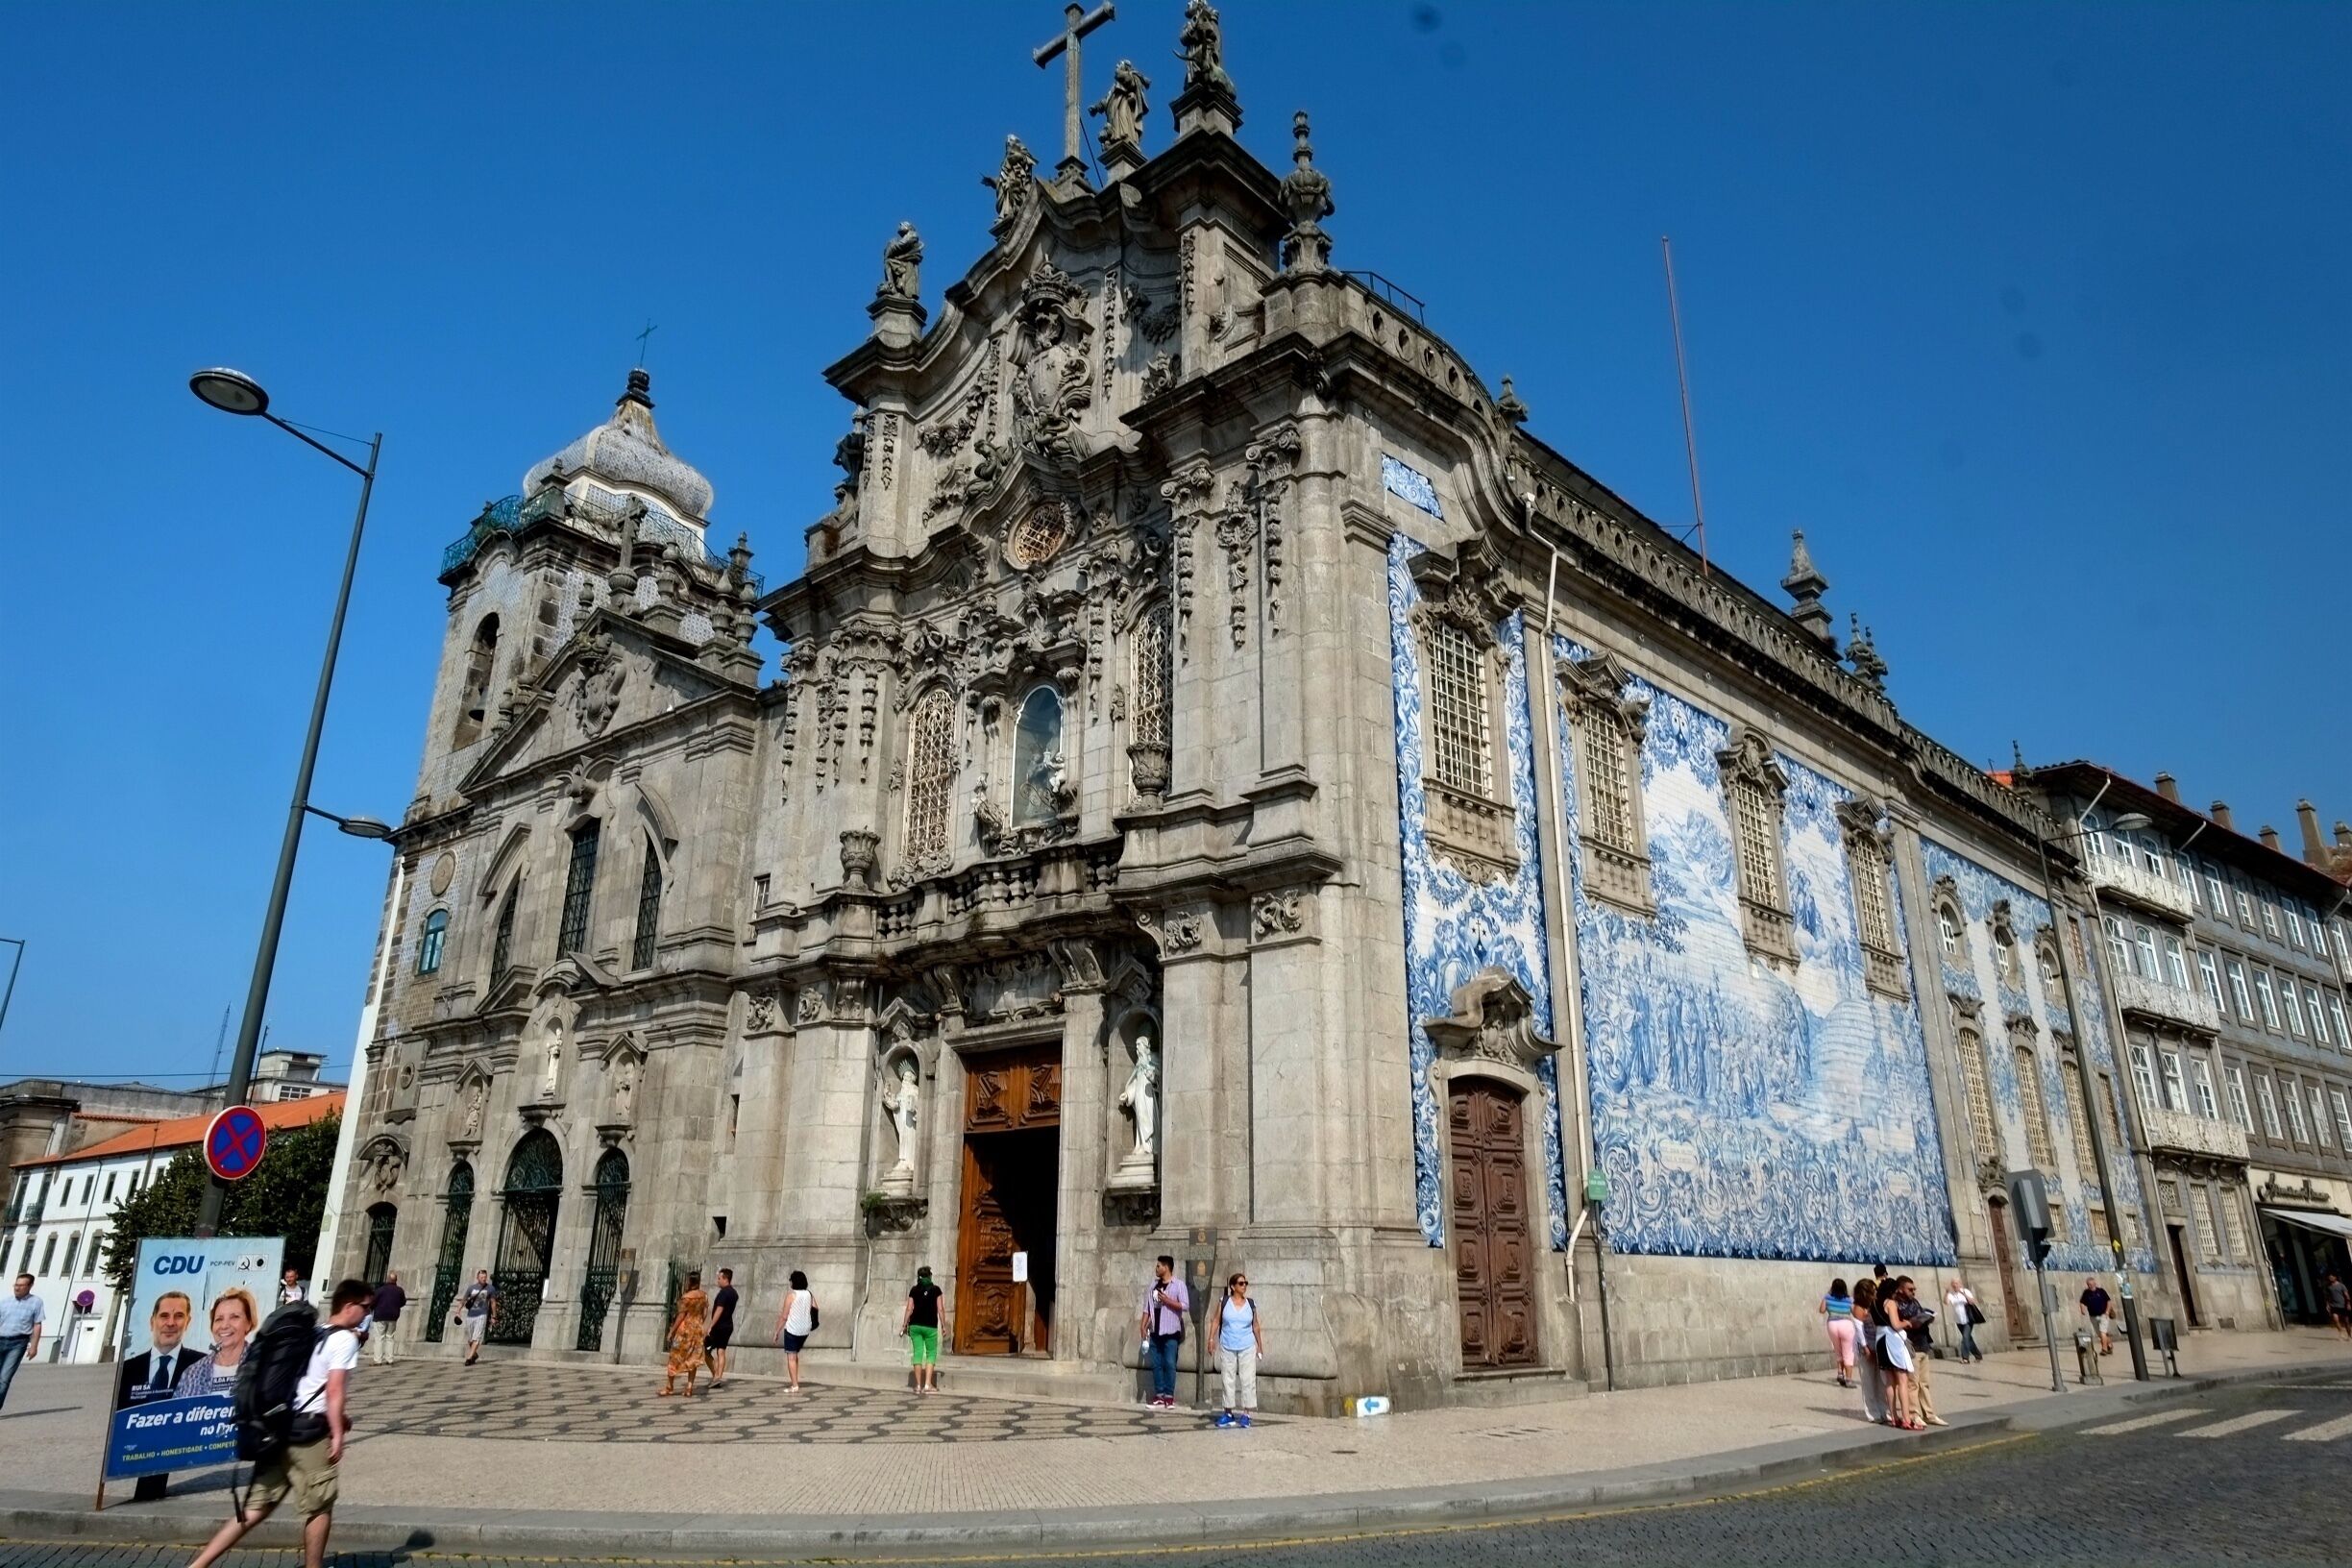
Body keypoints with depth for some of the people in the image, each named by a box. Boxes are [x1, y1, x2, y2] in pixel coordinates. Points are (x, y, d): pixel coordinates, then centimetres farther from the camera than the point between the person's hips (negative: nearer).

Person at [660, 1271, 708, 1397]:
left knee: (675, 1358, 7)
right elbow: (704, 1315, 8)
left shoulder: (686, 1297, -17)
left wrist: (672, 1331, -9)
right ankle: (689, 1388, 6)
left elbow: (681, 1316, -16)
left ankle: (670, 1387, 15)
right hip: (697, 1329, 6)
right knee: (692, 1359, 8)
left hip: (684, 1329, -6)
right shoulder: (704, 1297, 3)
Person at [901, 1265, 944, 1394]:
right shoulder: (936, 1290, 1)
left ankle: (919, 1385, 6)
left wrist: (904, 1325, 7)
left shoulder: (914, 1290, 6)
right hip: (930, 1326, -2)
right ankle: (928, 1384, -2)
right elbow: (939, 1309, -1)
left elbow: (909, 1309, 2)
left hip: (915, 1325, 2)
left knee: (917, 1353, 5)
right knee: (931, 1353, 8)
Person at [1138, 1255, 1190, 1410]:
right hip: (1155, 1332, 6)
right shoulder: (1154, 1285, 12)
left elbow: (1185, 1306, -12)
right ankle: (1159, 1397, 10)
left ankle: (1169, 1397, 0)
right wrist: (1143, 1325, 5)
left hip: (1171, 1332, -5)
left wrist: (1167, 1300, -16)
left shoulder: (1178, 1285, -4)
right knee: (1156, 1364, 5)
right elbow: (1147, 1307, 14)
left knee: (1169, 1364, -6)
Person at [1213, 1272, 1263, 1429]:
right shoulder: (1224, 1302, -1)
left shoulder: (1251, 1304, 2)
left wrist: (1260, 1345, 10)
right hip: (1227, 1347, 0)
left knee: (1247, 1380, -3)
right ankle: (1229, 1413, 15)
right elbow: (1216, 1321, 3)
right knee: (1228, 1380, 6)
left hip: (1247, 1348, 0)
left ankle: (1245, 1414, 3)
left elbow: (1255, 1326, 9)